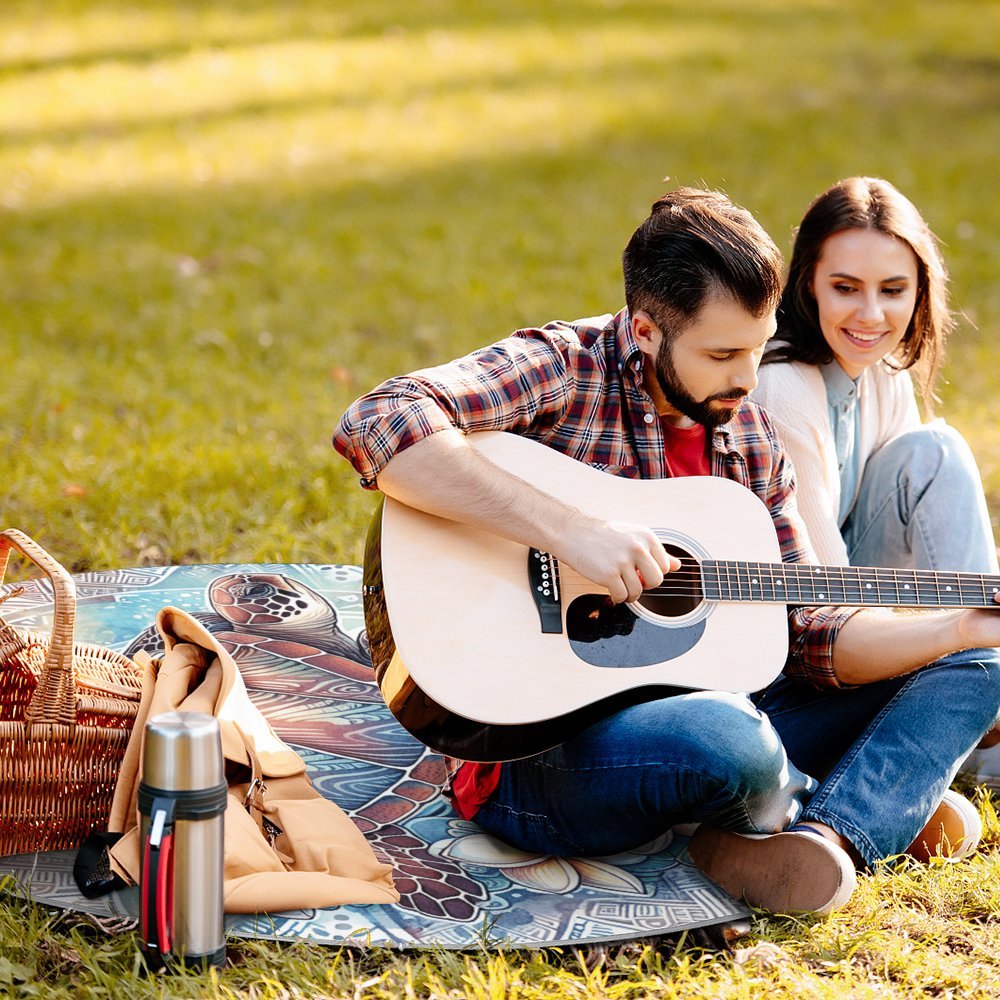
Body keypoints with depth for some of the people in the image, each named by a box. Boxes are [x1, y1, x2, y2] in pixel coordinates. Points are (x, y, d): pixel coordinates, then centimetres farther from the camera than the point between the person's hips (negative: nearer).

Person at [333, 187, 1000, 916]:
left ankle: (826, 838, -22)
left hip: (690, 714, 8)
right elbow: (376, 426, -29)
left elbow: (807, 634, 10)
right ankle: (881, 807, -4)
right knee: (726, 740, -40)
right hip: (537, 751, -8)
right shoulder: (561, 370, -11)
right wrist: (569, 529, -32)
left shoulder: (749, 438, 10)